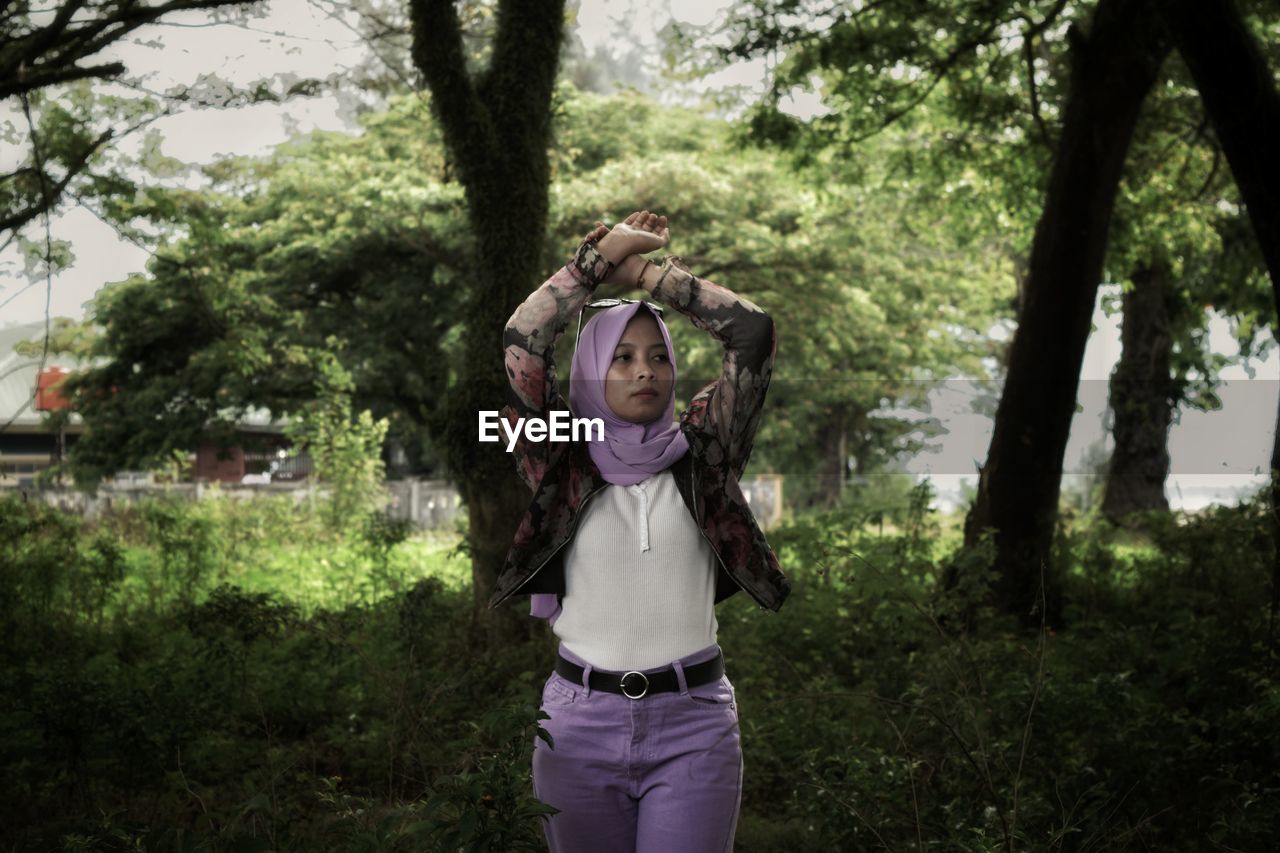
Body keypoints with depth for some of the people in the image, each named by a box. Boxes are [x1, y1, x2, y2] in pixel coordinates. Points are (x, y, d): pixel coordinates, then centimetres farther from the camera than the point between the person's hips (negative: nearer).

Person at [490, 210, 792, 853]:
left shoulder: (700, 456, 6)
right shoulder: (564, 468, 4)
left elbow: (751, 332, -2)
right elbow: (521, 343, -7)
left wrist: (648, 273, 4)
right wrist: (602, 254, -1)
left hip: (692, 725, 0)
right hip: (581, 722, 1)